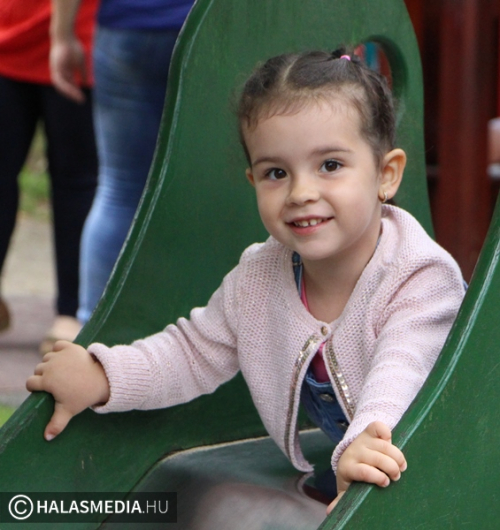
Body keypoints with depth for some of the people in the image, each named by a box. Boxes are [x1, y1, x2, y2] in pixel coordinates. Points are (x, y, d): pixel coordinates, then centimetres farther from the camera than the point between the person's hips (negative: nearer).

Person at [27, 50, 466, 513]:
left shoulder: (421, 279, -18)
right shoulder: (258, 279, 0)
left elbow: (401, 374, -36)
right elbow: (194, 353, 15)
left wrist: (365, 444, -56)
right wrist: (101, 377, 1)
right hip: (326, 477, 6)